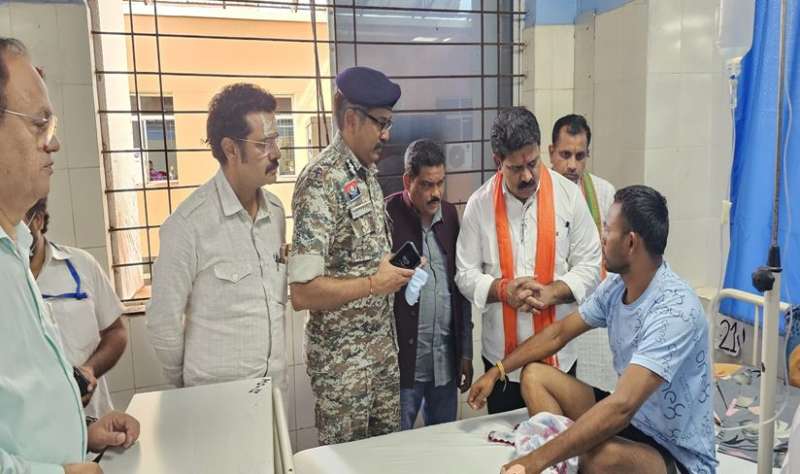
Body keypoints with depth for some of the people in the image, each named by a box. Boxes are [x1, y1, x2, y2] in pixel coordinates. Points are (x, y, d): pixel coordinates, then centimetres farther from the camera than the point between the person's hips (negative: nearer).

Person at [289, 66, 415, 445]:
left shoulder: (368, 172, 5)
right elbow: (302, 293, -26)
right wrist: (373, 284, -20)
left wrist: (395, 269, -1)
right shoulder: (321, 182, -22)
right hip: (342, 354, -8)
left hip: (382, 342, 8)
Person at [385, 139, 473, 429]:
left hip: (446, 360, 5)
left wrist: (466, 351, 11)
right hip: (403, 359, -5)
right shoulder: (388, 216, -11)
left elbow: (461, 286, 10)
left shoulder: (450, 215, 6)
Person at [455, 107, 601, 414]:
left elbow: (589, 265, -1)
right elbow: (465, 275, 1)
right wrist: (503, 289, -17)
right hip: (501, 353, 1)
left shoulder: (569, 195, -5)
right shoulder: (479, 204, -4)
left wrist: (551, 293, -17)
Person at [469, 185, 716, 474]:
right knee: (534, 375, 3)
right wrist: (496, 371, 10)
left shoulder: (675, 310, -29)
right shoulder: (616, 286, -3)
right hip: (631, 417, 8)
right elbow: (559, 333, 10)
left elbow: (621, 407, -37)